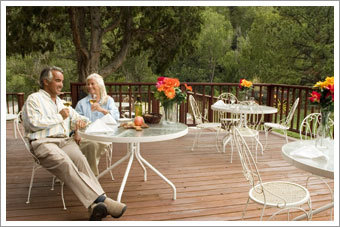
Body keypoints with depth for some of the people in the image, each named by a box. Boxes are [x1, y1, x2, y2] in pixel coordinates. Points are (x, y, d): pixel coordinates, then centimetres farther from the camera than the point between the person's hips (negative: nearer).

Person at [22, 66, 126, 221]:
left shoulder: (61, 103, 31)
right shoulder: (34, 99, 10)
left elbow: (77, 118, 34)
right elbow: (34, 123, -7)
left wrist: (80, 121, 9)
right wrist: (59, 117, 2)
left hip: (65, 141, 5)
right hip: (43, 142, -5)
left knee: (80, 159, -29)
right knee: (65, 164, -35)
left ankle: (95, 206, -43)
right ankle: (101, 200, -46)